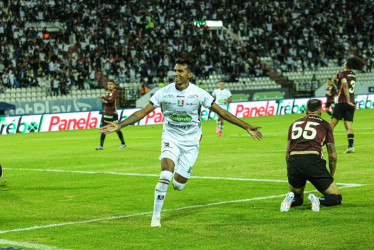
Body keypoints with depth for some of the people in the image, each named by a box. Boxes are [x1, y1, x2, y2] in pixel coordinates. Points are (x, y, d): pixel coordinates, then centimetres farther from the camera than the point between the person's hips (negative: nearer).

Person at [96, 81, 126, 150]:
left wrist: (102, 97, -30)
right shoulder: (107, 91, 13)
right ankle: (101, 146, -3)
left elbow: (111, 100, -25)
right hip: (106, 113, 6)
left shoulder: (115, 92, -9)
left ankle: (123, 143, 19)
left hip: (113, 114, -6)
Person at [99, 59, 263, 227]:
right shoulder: (164, 92, -7)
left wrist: (247, 127, -4)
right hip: (170, 139, 0)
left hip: (191, 143, 1)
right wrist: (119, 125, -14)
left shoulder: (199, 94, -8)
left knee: (178, 185, -3)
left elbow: (222, 113, -2)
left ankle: (181, 175, 37)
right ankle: (156, 216, -8)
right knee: (166, 176, -23)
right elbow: (142, 112, -5)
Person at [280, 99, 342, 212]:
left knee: (297, 199, 25)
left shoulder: (294, 123, 25)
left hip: (293, 162, 3)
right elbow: (332, 155, 14)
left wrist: (292, 173, 31)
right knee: (336, 198, 9)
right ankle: (319, 201, -22)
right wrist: (331, 175, 27)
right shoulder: (324, 125, 16)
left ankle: (291, 198, -10)